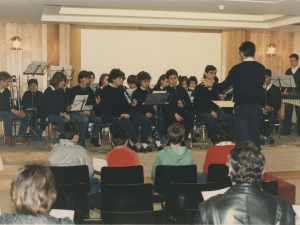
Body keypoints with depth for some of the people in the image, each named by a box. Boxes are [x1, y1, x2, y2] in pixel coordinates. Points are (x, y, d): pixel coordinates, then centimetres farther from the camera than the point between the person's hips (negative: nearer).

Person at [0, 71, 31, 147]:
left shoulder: (7, 91, 9)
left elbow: (11, 104, 9)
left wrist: (19, 110, -9)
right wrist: (12, 110, -28)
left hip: (8, 111, 7)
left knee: (27, 115, -10)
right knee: (9, 116, -41)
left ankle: (20, 137, -6)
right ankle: (8, 138, -21)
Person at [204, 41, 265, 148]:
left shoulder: (237, 68, -11)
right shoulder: (261, 68, 2)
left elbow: (223, 86, -6)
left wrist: (213, 84, 14)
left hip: (241, 106, -4)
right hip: (256, 106, 4)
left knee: (242, 137, 1)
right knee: (255, 136, 11)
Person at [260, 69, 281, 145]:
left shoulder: (276, 89, 5)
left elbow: (278, 104, -1)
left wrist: (271, 108, -22)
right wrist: (262, 108, -17)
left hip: (272, 112, -1)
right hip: (261, 112, 1)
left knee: (272, 118, -38)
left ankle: (264, 137, -26)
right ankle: (268, 137, -19)